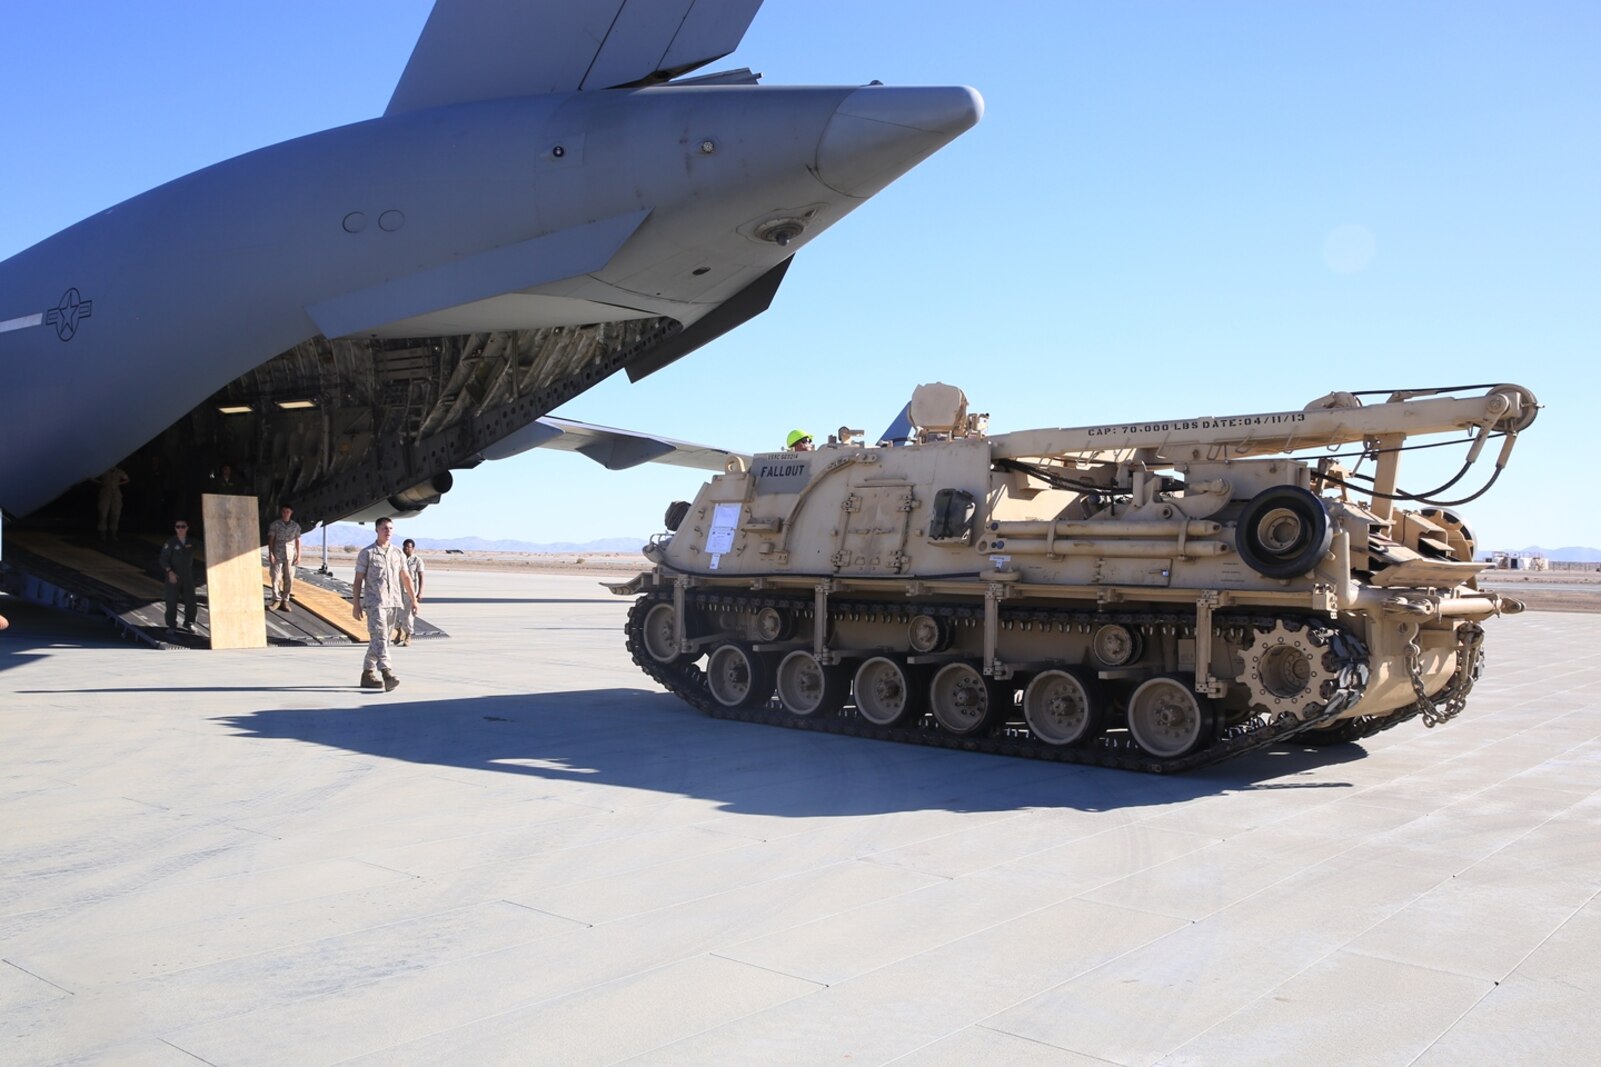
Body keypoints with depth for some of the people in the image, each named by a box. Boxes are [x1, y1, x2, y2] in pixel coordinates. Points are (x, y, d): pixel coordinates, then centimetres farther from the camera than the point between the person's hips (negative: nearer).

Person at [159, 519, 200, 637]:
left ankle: (189, 623, 24)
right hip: (173, 576, -3)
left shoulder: (192, 541, 2)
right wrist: (170, 572, -17)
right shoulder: (171, 542, -7)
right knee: (172, 602, -2)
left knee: (190, 601, 7)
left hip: (188, 576, 3)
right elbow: (164, 559, -8)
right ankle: (171, 626, 6)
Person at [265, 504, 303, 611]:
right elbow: (270, 539, 1)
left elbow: (297, 541, 10)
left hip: (290, 555, 2)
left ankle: (285, 601, 7)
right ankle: (277, 600, 0)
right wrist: (270, 554, -7)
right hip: (277, 555, -2)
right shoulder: (275, 524, 2)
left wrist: (298, 556, 5)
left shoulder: (295, 525, 8)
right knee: (276, 578, -6)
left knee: (289, 579, 0)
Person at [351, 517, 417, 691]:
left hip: (393, 603, 5)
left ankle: (368, 673, 19)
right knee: (379, 638, -16)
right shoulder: (367, 553, 0)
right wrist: (356, 605, -6)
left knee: (381, 639, 9)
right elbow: (358, 581, -1)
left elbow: (405, 578, 19)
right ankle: (386, 673, -27)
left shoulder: (398, 553, 13)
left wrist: (413, 599, 14)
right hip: (374, 602, -5)